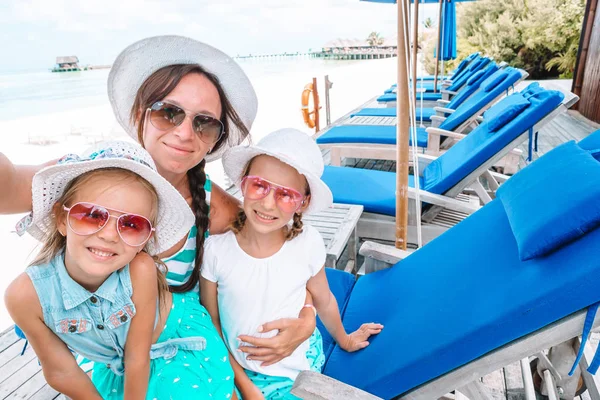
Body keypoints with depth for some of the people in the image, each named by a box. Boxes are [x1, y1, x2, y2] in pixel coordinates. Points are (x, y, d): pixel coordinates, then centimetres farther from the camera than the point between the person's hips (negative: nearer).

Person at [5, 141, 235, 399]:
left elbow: (137, 360, -23)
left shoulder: (140, 270, -37)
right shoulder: (26, 295, -27)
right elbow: (61, 371, -12)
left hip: (177, 343, -2)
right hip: (116, 367, 3)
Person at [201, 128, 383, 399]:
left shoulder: (308, 244, -21)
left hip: (301, 372, 0)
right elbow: (210, 321, -8)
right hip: (242, 374, 1)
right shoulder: (216, 248, -21)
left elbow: (324, 301, -2)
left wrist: (344, 340, 14)